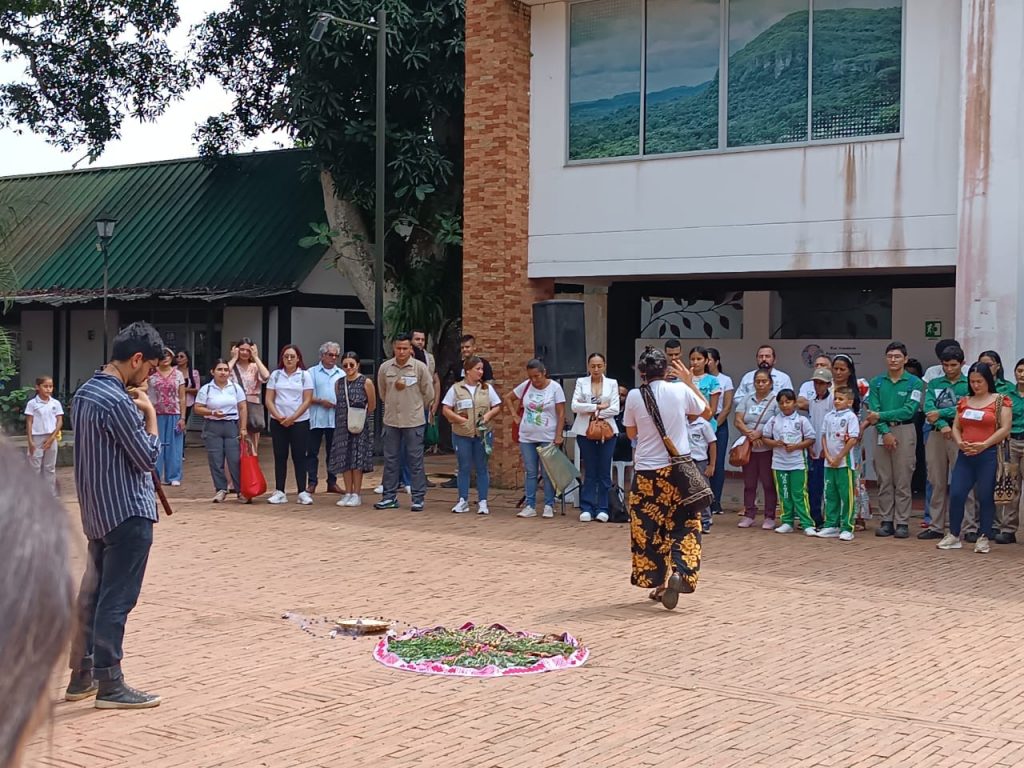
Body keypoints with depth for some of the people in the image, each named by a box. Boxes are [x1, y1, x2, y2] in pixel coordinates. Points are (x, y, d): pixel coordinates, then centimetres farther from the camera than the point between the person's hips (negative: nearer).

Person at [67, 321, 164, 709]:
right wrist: (150, 413, -6)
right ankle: (109, 685, 1)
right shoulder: (118, 402, -20)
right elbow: (148, 457, -16)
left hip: (96, 512, 10)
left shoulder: (84, 393, 10)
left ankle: (81, 676, 21)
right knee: (116, 601, -4)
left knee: (92, 595, 14)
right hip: (127, 513, -9)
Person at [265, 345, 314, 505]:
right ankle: (279, 492, 8)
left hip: (299, 421, -2)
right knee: (280, 456, 4)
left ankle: (302, 492, 2)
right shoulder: (275, 375, 7)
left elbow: (307, 401, -4)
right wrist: (279, 416, -11)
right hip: (278, 422, 2)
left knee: (299, 457, -1)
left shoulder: (305, 375, 1)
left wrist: (292, 418, -12)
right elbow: (269, 400, 4)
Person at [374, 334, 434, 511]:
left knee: (415, 460, 1)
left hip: (414, 421, -3)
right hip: (391, 420, 3)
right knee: (390, 459, 8)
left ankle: (418, 498, 7)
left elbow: (428, 393, 3)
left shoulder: (420, 367, -6)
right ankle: (390, 497, 17)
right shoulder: (385, 368, 1)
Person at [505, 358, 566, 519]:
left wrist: (558, 436, -13)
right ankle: (530, 506, 12)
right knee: (530, 472, 7)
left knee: (547, 473, 1)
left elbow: (561, 414, -8)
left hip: (548, 438, -3)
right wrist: (514, 415, 6)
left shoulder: (555, 388, -7)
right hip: (527, 438, 3)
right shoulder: (526, 386, 2)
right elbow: (508, 398, 17)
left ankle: (549, 506, 10)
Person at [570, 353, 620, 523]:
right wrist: (598, 407, -10)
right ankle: (586, 509, 6)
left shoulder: (612, 383, 7)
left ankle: (602, 509, 7)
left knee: (604, 471, 2)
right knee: (589, 471, 2)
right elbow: (575, 406, -6)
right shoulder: (581, 382, 6)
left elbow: (615, 409, -3)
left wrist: (595, 414, -9)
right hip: (585, 431, 0)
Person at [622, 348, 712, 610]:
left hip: (647, 473, 0)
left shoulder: (634, 396, -7)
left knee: (649, 528, 13)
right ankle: (679, 572, -16)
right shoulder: (680, 390, -6)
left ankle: (659, 583, 17)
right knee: (684, 526, 7)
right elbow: (707, 412, 13)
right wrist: (690, 382, 18)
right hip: (679, 469, 0)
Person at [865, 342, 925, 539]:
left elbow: (909, 410, -11)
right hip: (882, 432, 3)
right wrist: (885, 432, -13)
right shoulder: (877, 382, 8)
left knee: (903, 480, -2)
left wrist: (880, 416, -14)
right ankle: (886, 521, 10)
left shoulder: (914, 383, -1)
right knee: (884, 480, 5)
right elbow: (873, 409, 0)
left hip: (905, 431, -3)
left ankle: (902, 522, 3)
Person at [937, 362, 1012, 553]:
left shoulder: (1000, 401, 0)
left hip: (988, 455, -4)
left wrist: (984, 445, -15)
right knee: (956, 494, -2)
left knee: (985, 497, 0)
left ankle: (983, 538, 10)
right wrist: (959, 442, -5)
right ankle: (953, 535, 10)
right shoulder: (964, 402, 14)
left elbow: (1005, 429, -7)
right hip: (965, 456, 4)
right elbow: (956, 427, 15)